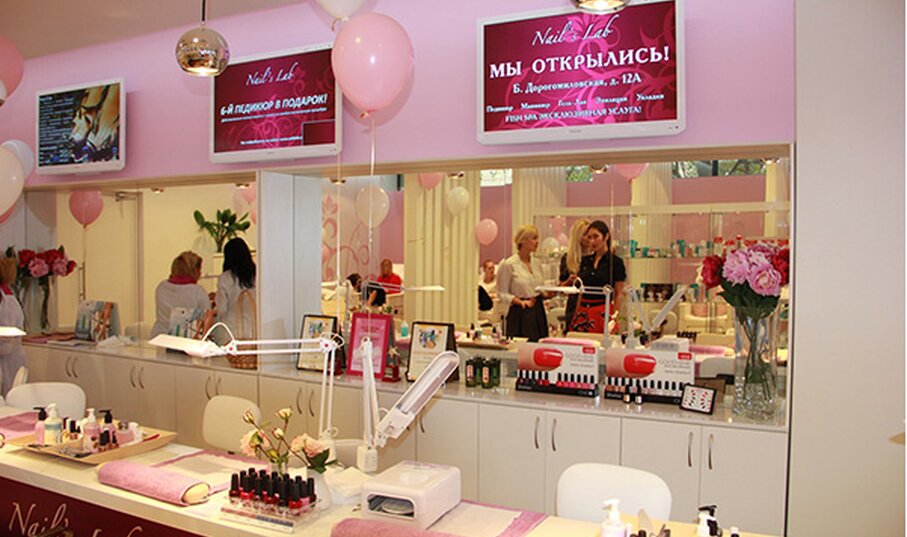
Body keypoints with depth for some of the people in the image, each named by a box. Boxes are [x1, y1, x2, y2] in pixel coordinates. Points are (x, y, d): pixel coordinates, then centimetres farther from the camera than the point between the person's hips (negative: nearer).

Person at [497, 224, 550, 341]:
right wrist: (520, 301, -20)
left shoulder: (537, 263, 12)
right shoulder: (509, 265, -7)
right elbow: (502, 294, -7)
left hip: (537, 313, 6)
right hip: (519, 315, -6)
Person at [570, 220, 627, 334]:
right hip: (583, 313, 5)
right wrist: (576, 314, 11)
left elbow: (618, 294, -4)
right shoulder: (585, 261, 12)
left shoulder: (615, 262, -4)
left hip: (603, 313, -5)